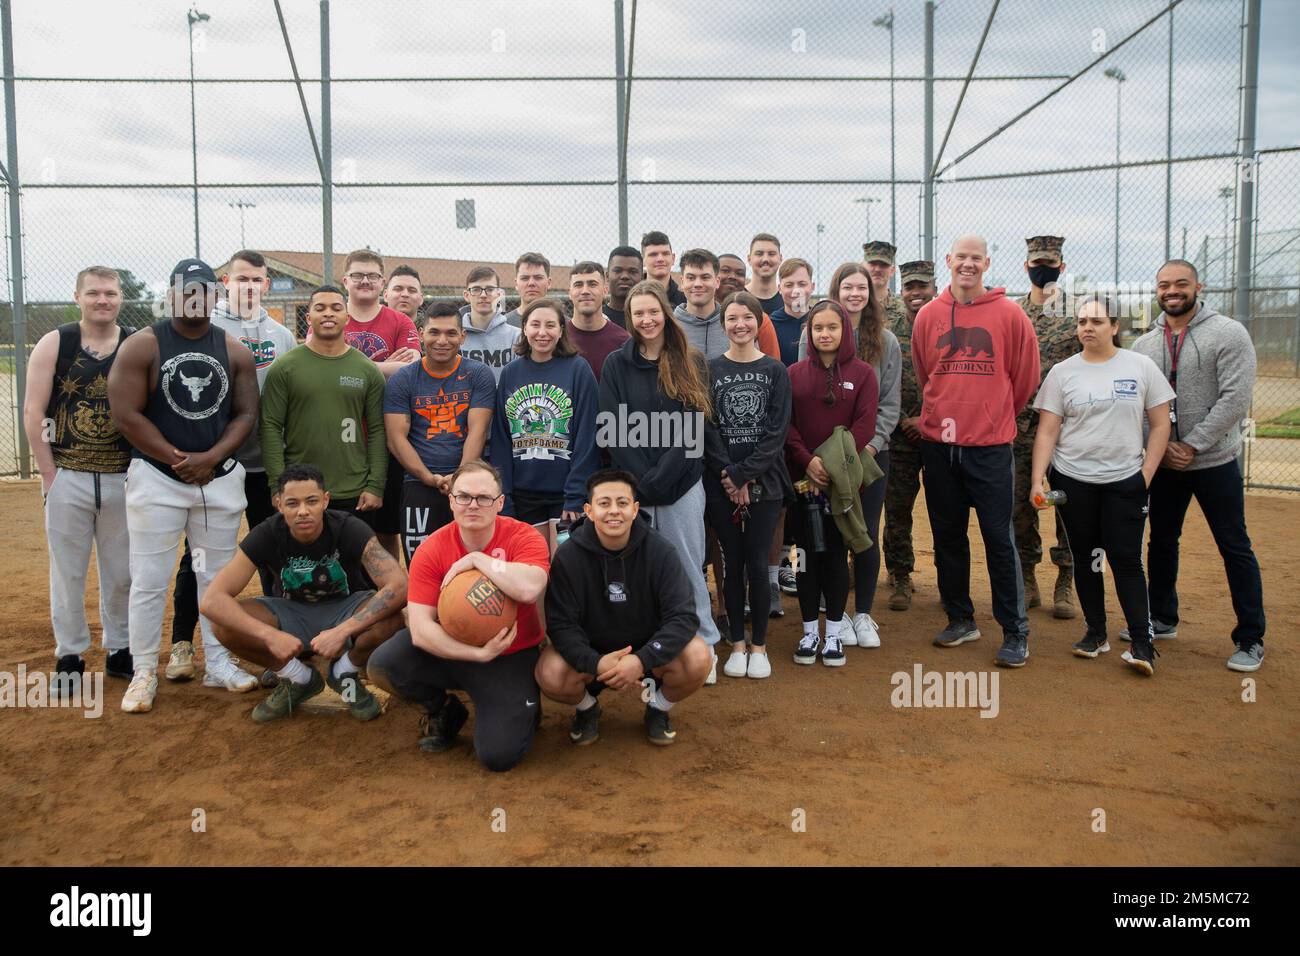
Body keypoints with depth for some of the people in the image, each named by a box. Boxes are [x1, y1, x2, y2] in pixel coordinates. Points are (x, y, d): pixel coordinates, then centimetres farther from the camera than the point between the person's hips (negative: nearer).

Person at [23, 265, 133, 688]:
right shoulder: (54, 344, -1)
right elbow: (33, 414, -2)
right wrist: (49, 475, -7)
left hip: (123, 479, 1)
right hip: (67, 478, -1)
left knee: (122, 572, 9)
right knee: (68, 572, 7)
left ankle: (120, 651, 23)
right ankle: (69, 657, 19)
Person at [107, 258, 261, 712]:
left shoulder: (235, 351, 6)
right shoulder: (141, 346, -4)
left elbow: (246, 414, 3)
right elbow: (126, 415, -9)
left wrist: (208, 459, -11)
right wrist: (178, 459, -12)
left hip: (220, 478, 3)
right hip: (156, 477, -3)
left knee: (217, 576, 11)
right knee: (149, 581, 0)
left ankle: (218, 663, 23)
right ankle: (144, 673, 12)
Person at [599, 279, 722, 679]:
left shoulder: (691, 364, 4)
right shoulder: (616, 364, 5)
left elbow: (693, 429, -3)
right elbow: (610, 429, -2)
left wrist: (660, 478, -13)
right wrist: (641, 479, -12)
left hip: (682, 484, 0)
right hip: (631, 485, 1)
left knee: (687, 567, 5)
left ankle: (703, 647, 18)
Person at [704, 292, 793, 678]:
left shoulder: (776, 371, 3)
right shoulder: (710, 370, 4)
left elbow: (777, 430, -4)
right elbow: (708, 428, -2)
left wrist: (744, 474, -13)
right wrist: (729, 476, -13)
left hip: (764, 482, -1)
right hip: (721, 483, 1)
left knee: (757, 564, 0)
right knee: (732, 563, 5)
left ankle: (759, 645, 15)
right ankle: (737, 643, 18)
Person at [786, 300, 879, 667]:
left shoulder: (862, 373, 2)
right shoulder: (794, 374, 6)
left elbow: (865, 424, -6)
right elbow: (785, 423, -1)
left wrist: (834, 463, -15)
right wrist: (807, 460, -15)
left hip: (843, 478, -1)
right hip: (802, 476, 1)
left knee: (836, 553, 3)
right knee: (808, 553, 5)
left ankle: (834, 633, 14)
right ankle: (810, 632, 15)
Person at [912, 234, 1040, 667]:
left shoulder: (1009, 314, -2)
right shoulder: (928, 315, 5)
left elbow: (1025, 376, 6)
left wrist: (996, 416, 12)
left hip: (990, 446, -3)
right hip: (938, 443, 3)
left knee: (999, 540, -1)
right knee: (947, 537, 11)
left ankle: (1015, 632, 9)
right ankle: (960, 619, 25)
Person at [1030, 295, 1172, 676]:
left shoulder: (1141, 366, 0)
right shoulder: (1062, 372, 2)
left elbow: (1160, 424, 3)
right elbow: (1046, 432, 0)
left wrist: (1146, 475, -4)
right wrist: (1037, 481, -10)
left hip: (1125, 482, -1)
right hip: (1073, 480, 1)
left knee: (1126, 559, -5)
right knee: (1086, 557, 8)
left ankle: (1142, 643, 2)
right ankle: (1096, 633, 21)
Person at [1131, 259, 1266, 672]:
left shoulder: (1228, 333, -8)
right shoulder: (1144, 345, 6)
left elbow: (1235, 400, -15)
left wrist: (1192, 445, -17)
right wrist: (1160, 447, -8)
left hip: (1214, 462, -5)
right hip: (1163, 464, 5)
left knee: (1235, 548, 0)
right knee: (1161, 541, 14)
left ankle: (1251, 639, 11)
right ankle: (1162, 620, 31)